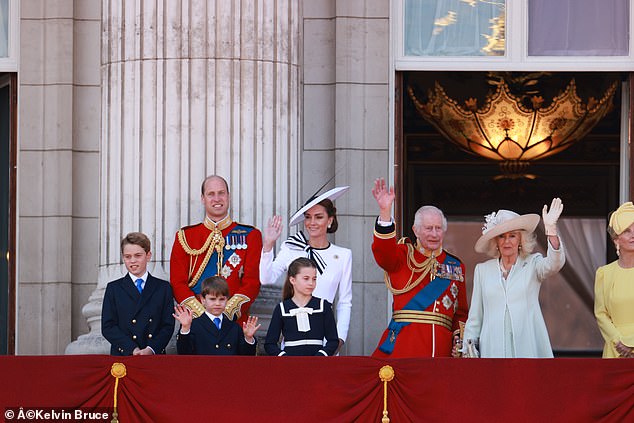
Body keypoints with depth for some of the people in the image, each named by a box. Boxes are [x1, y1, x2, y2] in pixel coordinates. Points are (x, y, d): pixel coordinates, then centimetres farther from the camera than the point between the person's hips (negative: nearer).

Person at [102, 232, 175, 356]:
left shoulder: (163, 288, 12)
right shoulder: (114, 289, 10)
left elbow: (168, 326, 5)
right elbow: (108, 327, 2)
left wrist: (151, 349, -12)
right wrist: (132, 350, -11)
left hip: (155, 354, 1)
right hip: (123, 355, -1)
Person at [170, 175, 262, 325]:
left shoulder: (250, 235, 8)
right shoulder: (185, 237, 10)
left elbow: (253, 282, 1)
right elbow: (177, 283, 4)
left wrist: (228, 312, -13)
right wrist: (201, 313, -11)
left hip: (235, 321, 0)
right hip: (196, 321, 0)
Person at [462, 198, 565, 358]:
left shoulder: (532, 264, 9)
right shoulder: (482, 270, 14)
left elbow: (554, 264, -14)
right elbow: (475, 316, 16)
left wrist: (551, 229, -27)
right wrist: (469, 347, 10)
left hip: (528, 348, -1)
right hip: (493, 349, 2)